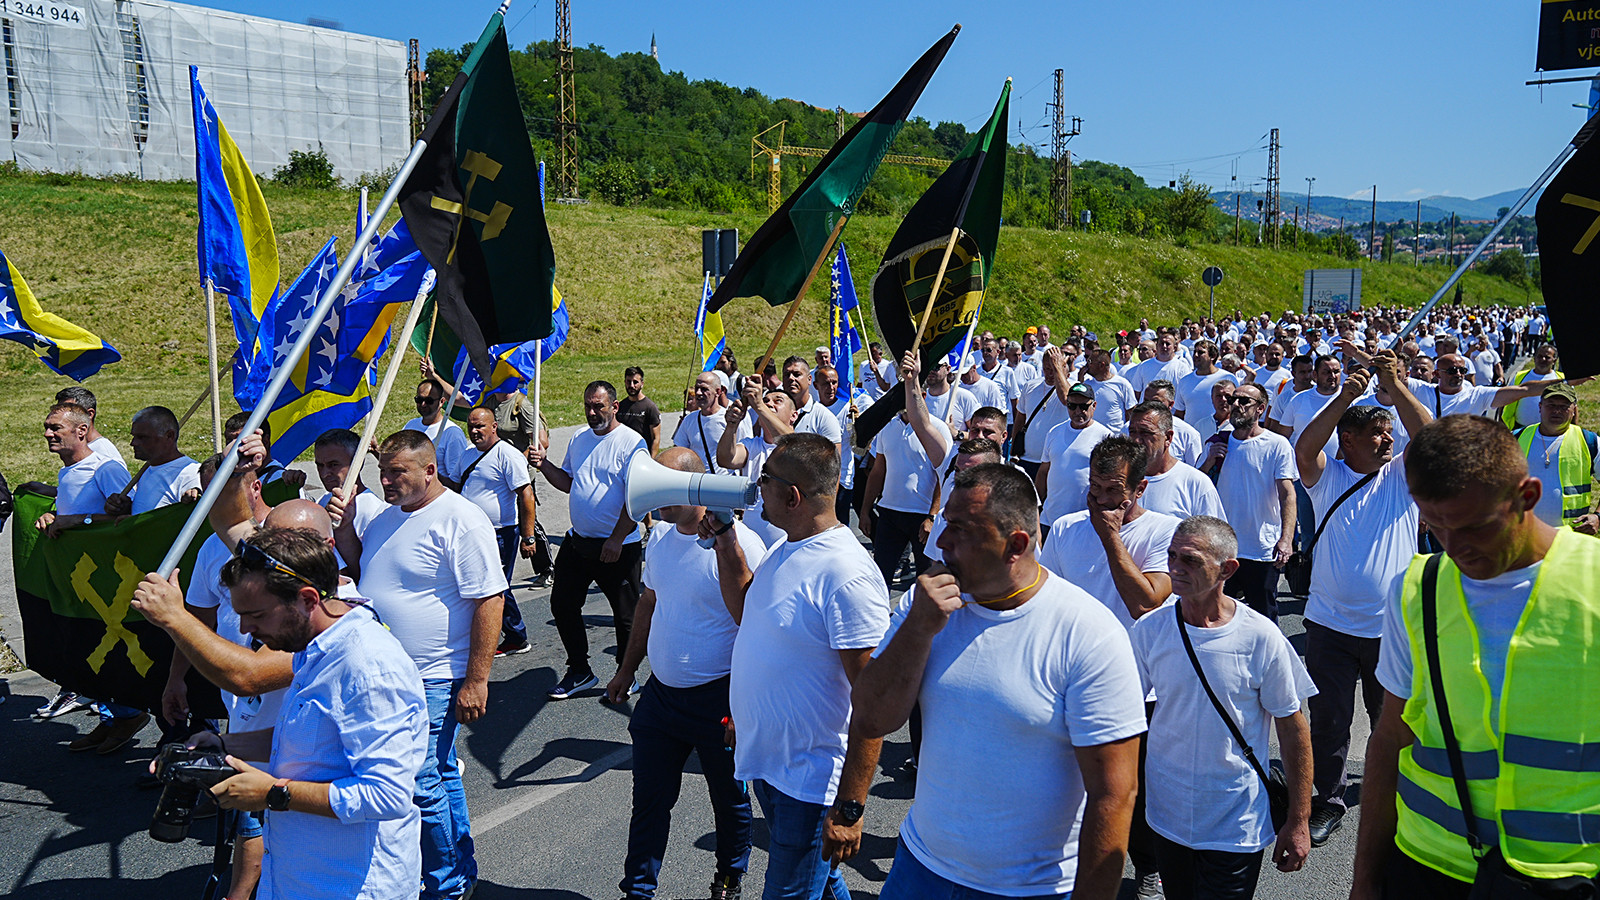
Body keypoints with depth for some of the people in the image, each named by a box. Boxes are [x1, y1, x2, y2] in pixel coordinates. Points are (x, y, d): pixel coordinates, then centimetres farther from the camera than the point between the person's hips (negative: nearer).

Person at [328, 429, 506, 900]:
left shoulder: (461, 521, -16)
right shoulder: (387, 517, 11)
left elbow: (488, 601, -19)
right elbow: (362, 571, 25)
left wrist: (476, 681, -21)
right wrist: (344, 529, 5)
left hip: (433, 680, -8)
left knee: (421, 783, -6)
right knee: (440, 774, 18)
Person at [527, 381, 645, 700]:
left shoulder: (632, 443, -13)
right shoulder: (578, 440, 9)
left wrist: (617, 538, -20)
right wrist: (544, 465, 0)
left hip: (618, 546, -7)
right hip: (578, 541, 7)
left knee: (625, 615, 4)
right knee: (562, 604, 11)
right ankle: (579, 672, 26)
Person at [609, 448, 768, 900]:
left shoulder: (740, 544, -20)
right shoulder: (660, 534, 3)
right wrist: (626, 671, 21)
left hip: (718, 699, -5)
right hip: (660, 692, 6)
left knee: (729, 799, 15)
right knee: (649, 799, 13)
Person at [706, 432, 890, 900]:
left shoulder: (846, 575, -26)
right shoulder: (785, 551, 3)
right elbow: (747, 613, 21)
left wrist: (849, 808, -23)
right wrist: (726, 539, 9)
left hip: (811, 786, -9)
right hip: (766, 762, 9)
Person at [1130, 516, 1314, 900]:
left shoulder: (1261, 638, -14)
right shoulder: (1149, 630, -8)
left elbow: (1293, 730, -5)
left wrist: (1298, 822, -3)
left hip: (1237, 824, -2)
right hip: (1167, 814, 3)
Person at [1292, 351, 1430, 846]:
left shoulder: (1401, 477, 1)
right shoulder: (1327, 476, -3)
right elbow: (1304, 449, -23)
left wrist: (1395, 385, -22)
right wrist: (1345, 396, -30)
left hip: (1391, 625, 1)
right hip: (1330, 624, -1)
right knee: (1329, 718, 8)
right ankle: (1329, 801, 23)